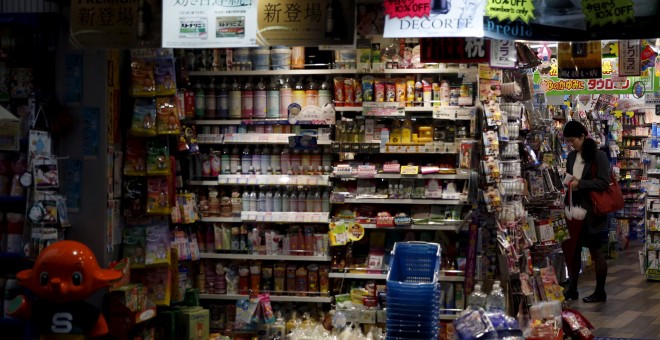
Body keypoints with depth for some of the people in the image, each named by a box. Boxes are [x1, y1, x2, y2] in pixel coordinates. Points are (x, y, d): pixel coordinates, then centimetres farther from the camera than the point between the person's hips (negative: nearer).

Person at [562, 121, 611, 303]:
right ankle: (572, 289, 19)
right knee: (572, 250, 8)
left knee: (596, 251, 3)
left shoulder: (598, 156, -11)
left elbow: (604, 182, -17)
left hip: (592, 211, -7)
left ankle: (600, 292, 12)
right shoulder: (572, 156, 10)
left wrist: (579, 183, -23)